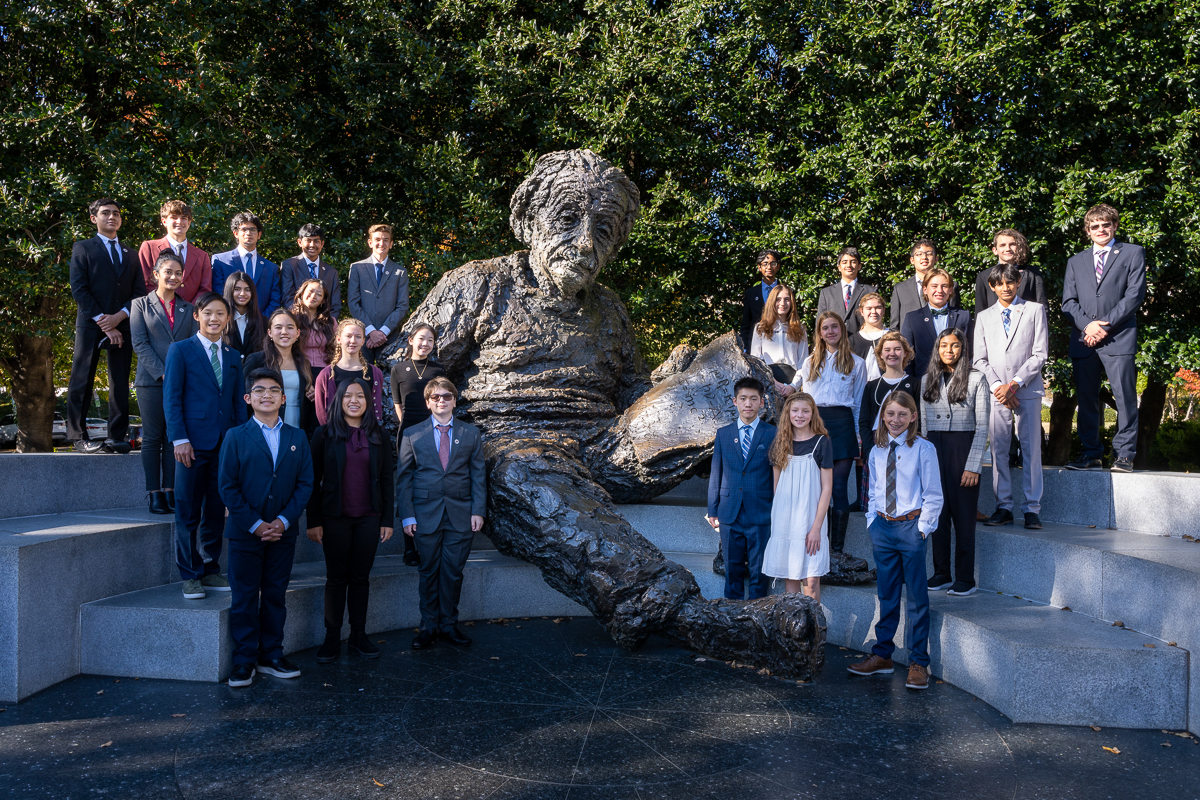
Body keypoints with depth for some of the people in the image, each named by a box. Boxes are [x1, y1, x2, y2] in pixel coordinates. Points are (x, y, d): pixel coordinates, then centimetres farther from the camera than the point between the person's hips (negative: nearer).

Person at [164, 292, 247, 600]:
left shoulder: (233, 357, 16)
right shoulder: (180, 350, 2)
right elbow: (171, 398, -3)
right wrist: (179, 439, -12)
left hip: (225, 445, 4)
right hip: (194, 444, -4)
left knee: (216, 513, 9)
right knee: (188, 513, 2)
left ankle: (210, 571, 19)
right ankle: (190, 576, 11)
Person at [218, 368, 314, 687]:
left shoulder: (297, 438, 7)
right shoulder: (236, 437, 0)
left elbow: (305, 484, 3)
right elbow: (227, 486, -5)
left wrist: (283, 521, -9)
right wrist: (255, 524, -12)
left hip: (283, 533, 2)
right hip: (244, 533, -2)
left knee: (275, 597, 10)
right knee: (244, 599, 2)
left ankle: (271, 657, 20)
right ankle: (244, 661, 12)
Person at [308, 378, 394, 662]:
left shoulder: (378, 436, 6)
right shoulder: (325, 434, -1)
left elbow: (387, 479, 7)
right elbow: (314, 479, -1)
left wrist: (387, 520, 3)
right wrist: (313, 521, -6)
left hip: (368, 519, 2)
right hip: (335, 518, -2)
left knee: (361, 577, 9)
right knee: (336, 578, 5)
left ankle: (358, 636, 19)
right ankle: (332, 639, 15)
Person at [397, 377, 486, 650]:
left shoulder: (471, 433, 7)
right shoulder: (412, 435, 5)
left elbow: (478, 475, 6)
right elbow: (403, 478, 4)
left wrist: (478, 510, -2)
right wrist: (406, 515, -3)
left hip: (461, 514, 1)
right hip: (426, 514, 0)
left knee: (453, 571, 4)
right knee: (429, 571, 6)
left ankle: (449, 624, 19)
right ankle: (429, 625, 19)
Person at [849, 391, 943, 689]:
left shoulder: (923, 449, -5)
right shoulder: (877, 451, 9)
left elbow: (933, 495, -4)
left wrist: (923, 527, -9)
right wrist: (873, 523, 8)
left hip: (911, 527, -4)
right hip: (882, 527, 5)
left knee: (917, 597, 2)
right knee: (886, 594, 14)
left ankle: (918, 663, 12)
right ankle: (882, 655, 24)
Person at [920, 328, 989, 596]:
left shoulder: (976, 379, -2)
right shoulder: (927, 380, 10)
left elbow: (982, 426, -5)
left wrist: (972, 466, -11)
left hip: (963, 448, -4)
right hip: (933, 449, 4)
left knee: (963, 515, 1)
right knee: (938, 514, 6)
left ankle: (965, 578, 10)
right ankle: (942, 573, 17)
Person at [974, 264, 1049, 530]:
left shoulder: (1035, 310, 8)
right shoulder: (984, 317, 15)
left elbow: (1040, 354, 0)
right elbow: (979, 359, 9)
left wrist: (1014, 384, -9)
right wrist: (998, 386, -5)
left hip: (1027, 390, -2)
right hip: (996, 393, 2)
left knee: (1031, 449, -3)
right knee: (998, 450, 0)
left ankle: (1032, 509, 1)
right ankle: (1004, 507, 6)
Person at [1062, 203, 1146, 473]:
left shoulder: (1133, 253, 11)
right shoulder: (1076, 261, 20)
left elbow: (1135, 294, 0)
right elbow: (1068, 301, 11)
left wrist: (1105, 325, -9)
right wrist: (1087, 325, -7)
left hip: (1119, 338, -3)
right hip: (1083, 340, 3)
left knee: (1125, 398, -5)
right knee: (1086, 400, 3)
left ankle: (1124, 455, 0)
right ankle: (1090, 454, 8)